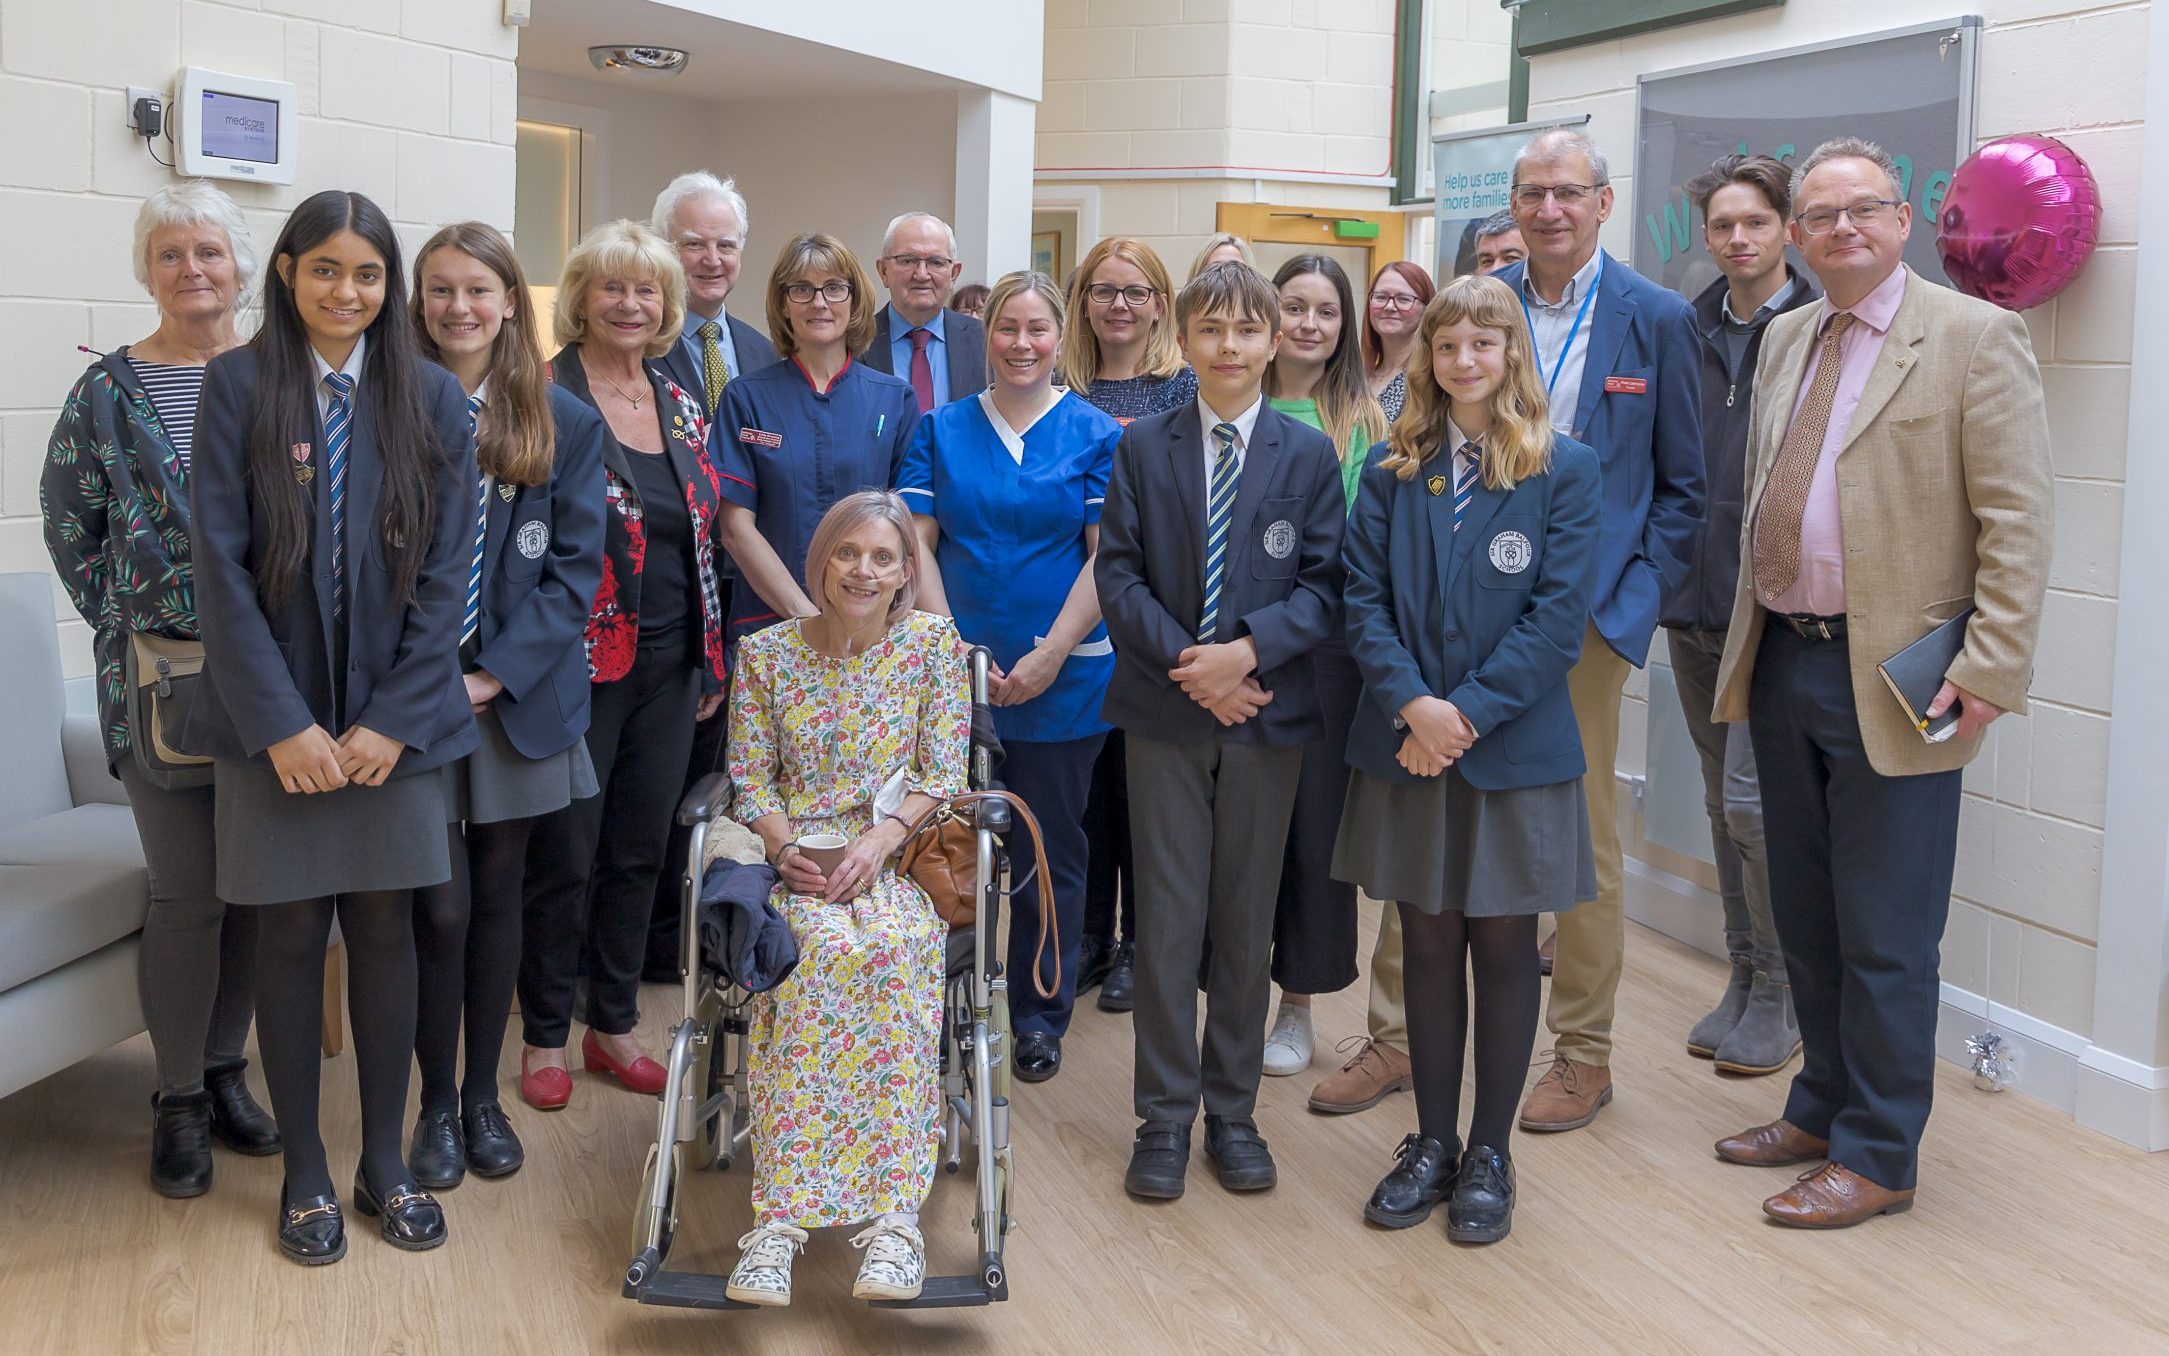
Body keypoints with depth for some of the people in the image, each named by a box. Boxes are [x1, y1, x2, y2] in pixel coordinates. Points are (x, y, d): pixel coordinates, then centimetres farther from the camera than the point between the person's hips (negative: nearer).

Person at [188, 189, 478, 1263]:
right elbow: (220, 562, -7)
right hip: (275, 719, -1)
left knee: (385, 930, 7)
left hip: (393, 719, 2)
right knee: (290, 934, 5)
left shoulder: (431, 397, 3)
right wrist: (282, 723, -13)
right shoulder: (238, 385, -2)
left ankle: (384, 1164, 21)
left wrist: (395, 720, -8)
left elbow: (447, 568, 0)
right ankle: (304, 1174, 20)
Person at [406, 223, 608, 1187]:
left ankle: (483, 1094, 25)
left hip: (519, 699, 2)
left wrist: (495, 674, -10)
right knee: (440, 907, -1)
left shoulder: (564, 422, 3)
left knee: (497, 896, 11)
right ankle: (436, 1103, 17)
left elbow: (575, 566, -1)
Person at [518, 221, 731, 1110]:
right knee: (563, 856, 4)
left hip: (668, 665, 6)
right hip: (582, 663, -6)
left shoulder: (681, 407, 10)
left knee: (640, 852, 13)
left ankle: (614, 1024, 27)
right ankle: (544, 1036, 19)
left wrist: (711, 657, 12)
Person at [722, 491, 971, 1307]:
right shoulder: (768, 653, 10)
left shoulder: (935, 645, 7)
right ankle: (780, 1217, -38)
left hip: (899, 863, 0)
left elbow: (943, 774, 2)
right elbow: (750, 780, 8)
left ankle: (894, 1216, -39)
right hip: (797, 867, 0)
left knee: (890, 951, -35)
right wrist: (785, 849, -11)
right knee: (830, 947, -35)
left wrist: (880, 838, -14)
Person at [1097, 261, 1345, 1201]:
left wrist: (1249, 650, -17)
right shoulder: (1142, 448, 5)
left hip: (1267, 711, 0)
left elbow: (1325, 584, -2)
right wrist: (1186, 661, -14)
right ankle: (1164, 1115, 14)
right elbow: (1118, 574, -1)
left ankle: (1232, 1110, 21)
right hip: (1164, 711, 0)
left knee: (1246, 919, 8)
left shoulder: (1309, 454, 3)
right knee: (1167, 919, 3)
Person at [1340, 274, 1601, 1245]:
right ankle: (1432, 1142, 22)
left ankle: (1489, 1154, 19)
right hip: (1408, 746, 2)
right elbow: (1364, 600, 0)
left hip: (1514, 746, -2)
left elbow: (1558, 617, -8)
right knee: (1428, 942, 9)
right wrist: (1413, 704, -15)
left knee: (1503, 945, 6)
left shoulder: (1563, 469, -1)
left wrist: (1468, 712, -16)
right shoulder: (1393, 469, 6)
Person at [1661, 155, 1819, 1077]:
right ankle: (1744, 975, 25)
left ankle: (1782, 993, 8)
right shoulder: (1690, 332, 9)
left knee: (1753, 799, -8)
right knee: (1722, 800, 13)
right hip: (1693, 599, 6)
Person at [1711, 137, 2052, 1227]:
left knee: (1885, 936, 1)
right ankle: (1823, 1108, 32)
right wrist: (1749, 632, 15)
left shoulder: (1975, 337, -8)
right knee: (1805, 918, 17)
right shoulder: (1786, 339, 13)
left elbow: (2018, 520, -12)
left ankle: (1878, 1156, 14)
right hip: (1783, 665, 7)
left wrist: (1991, 668, -18)